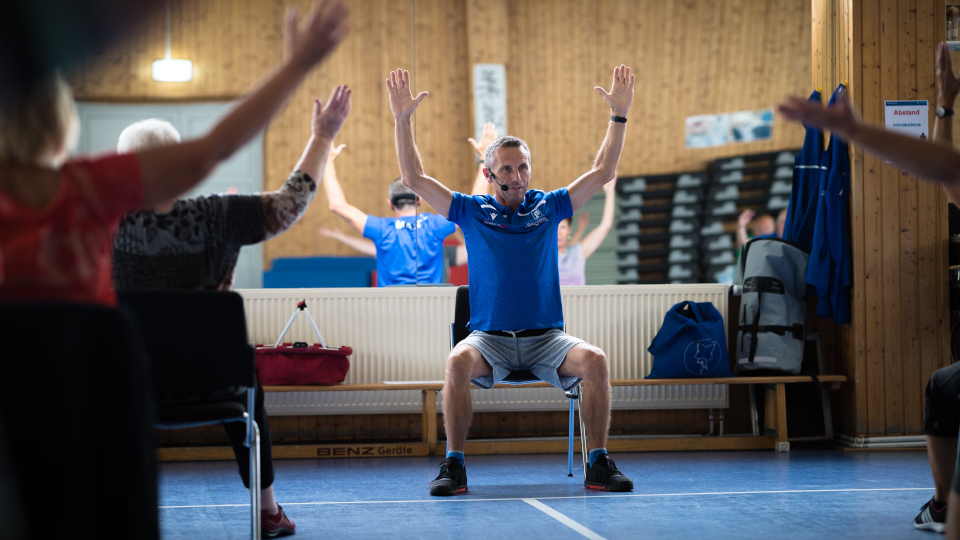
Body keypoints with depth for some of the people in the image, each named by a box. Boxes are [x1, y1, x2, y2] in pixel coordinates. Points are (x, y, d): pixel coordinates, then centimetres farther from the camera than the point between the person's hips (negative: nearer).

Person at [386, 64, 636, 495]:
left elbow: (604, 172, 9)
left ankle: (599, 464, -19)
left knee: (594, 361, -28)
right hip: (489, 337, -1)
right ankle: (454, 466, -25)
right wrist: (403, 120, -3)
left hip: (546, 338, 1)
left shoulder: (548, 208, 12)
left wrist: (619, 115, 1)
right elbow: (414, 179, 5)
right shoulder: (471, 211, 9)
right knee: (458, 362, -33)